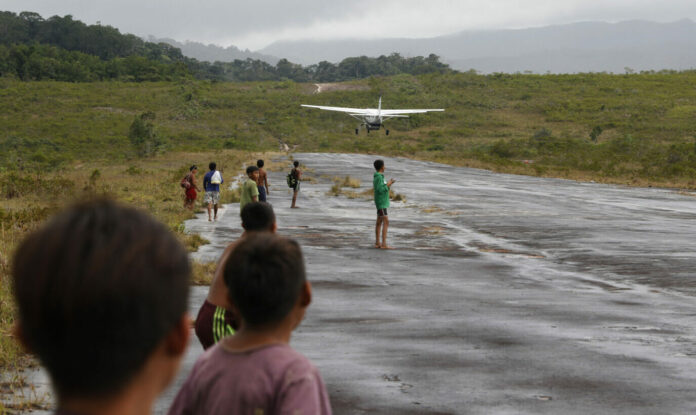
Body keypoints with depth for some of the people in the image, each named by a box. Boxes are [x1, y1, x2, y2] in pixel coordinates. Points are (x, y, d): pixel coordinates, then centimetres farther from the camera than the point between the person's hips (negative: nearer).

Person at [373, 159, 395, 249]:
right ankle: (384, 244, -16)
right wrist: (387, 184, -13)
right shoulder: (378, 177, -17)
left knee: (379, 222, 11)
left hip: (383, 202, 10)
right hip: (381, 203, -10)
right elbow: (379, 190, -23)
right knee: (386, 222, -13)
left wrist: (388, 185, 10)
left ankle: (377, 243, 15)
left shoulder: (378, 176, 12)